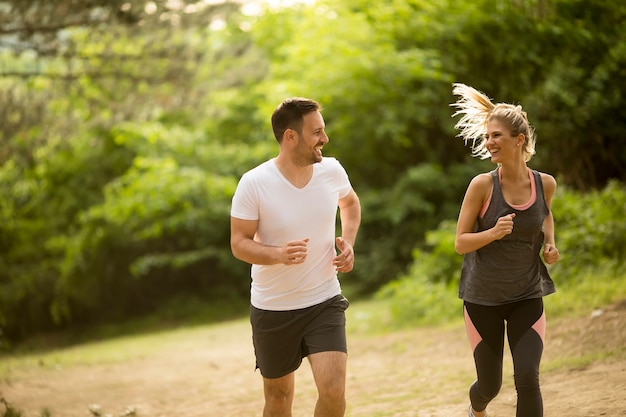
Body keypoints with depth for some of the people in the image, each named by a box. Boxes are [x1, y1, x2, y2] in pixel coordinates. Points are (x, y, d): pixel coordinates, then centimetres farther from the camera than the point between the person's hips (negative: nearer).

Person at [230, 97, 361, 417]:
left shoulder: (332, 170, -5)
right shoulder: (253, 184, -16)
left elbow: (350, 202, 18)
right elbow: (239, 244, -12)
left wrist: (348, 242, -1)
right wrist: (279, 254, -31)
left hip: (324, 303, 2)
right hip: (272, 309, -1)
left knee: (333, 391, -14)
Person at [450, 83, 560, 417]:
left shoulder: (545, 184, -6)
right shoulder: (482, 185, -14)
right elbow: (460, 243, -10)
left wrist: (549, 243, -1)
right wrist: (494, 232, -29)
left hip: (527, 298, 1)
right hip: (483, 299, -1)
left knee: (527, 379, -15)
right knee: (490, 385, 11)